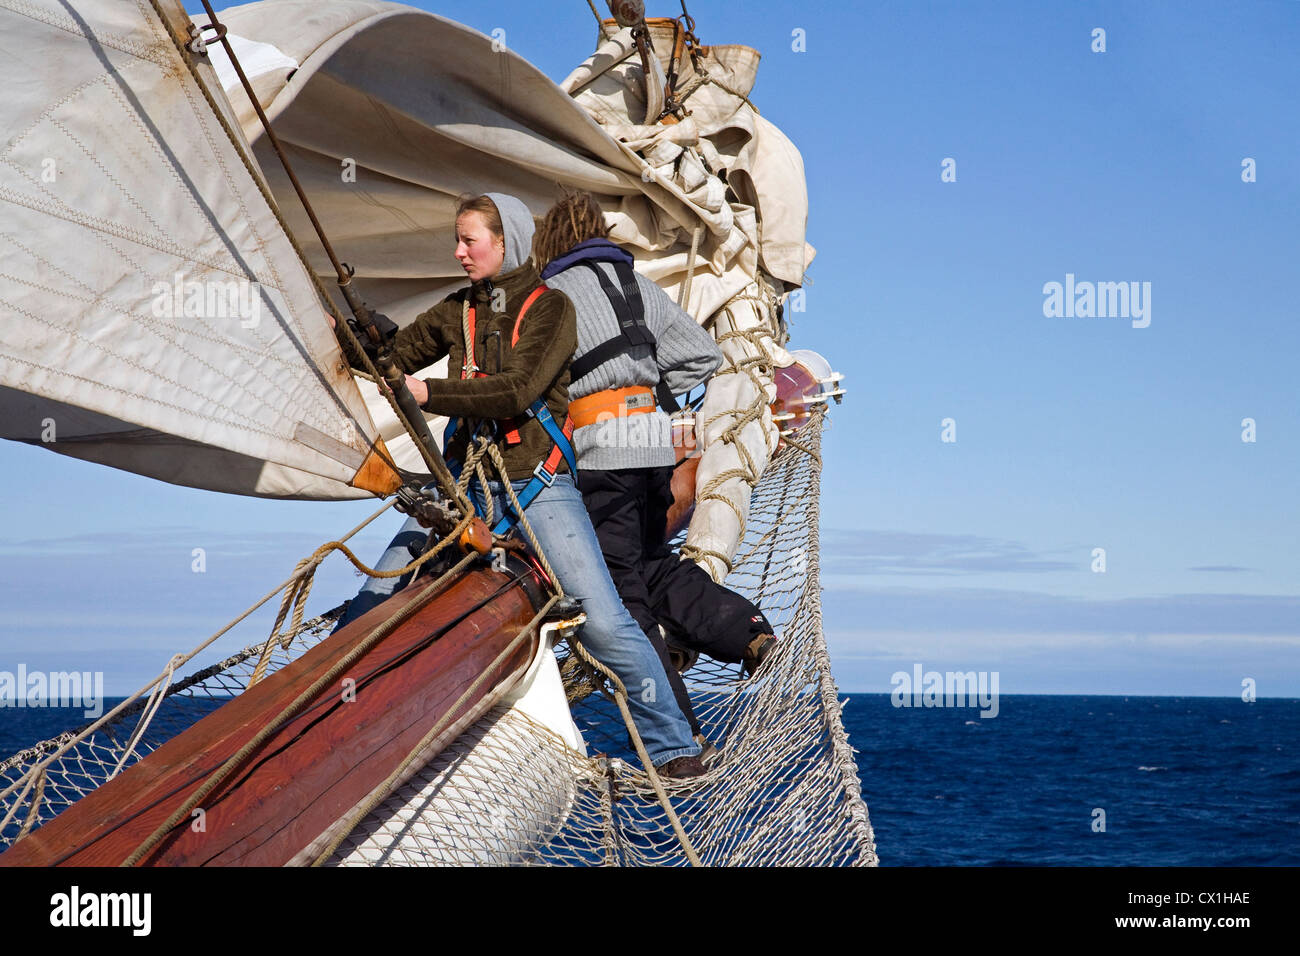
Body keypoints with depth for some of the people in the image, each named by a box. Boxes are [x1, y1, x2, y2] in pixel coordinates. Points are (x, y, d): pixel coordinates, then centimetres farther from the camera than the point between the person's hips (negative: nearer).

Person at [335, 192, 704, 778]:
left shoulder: (549, 307, -4)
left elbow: (517, 391, -17)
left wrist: (429, 394, -22)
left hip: (538, 486, -4)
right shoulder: (457, 311, 13)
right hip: (464, 484, 5)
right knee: (373, 606, -3)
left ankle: (672, 747, -1)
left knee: (603, 621, -14)